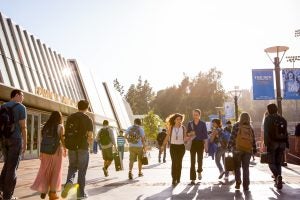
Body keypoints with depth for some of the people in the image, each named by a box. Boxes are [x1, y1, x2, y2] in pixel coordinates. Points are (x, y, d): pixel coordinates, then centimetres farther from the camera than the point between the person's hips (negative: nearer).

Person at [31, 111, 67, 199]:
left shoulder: (46, 126, 7)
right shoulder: (60, 127, -6)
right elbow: (62, 140, -8)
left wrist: (41, 152, 10)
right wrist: (65, 150, 7)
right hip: (56, 151, -4)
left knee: (45, 171, 12)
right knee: (55, 172, 6)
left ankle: (43, 191, 5)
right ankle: (52, 192, 8)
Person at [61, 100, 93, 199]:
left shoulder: (70, 117, 8)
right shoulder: (88, 119, -4)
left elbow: (66, 133, 5)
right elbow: (90, 137, -10)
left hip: (71, 147, 3)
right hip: (83, 147, -3)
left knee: (72, 167, 19)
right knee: (82, 170, 8)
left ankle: (69, 181, -10)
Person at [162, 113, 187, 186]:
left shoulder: (183, 128, 3)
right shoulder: (171, 128, 2)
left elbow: (185, 139, 2)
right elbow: (167, 137, 3)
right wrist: (163, 145, -5)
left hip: (181, 147, 1)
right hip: (173, 147, -1)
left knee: (179, 163, 6)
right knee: (174, 163, -10)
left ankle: (178, 178, 19)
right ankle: (174, 179, -7)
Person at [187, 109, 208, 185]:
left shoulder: (203, 124, 1)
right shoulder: (190, 123, 5)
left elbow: (205, 135, 1)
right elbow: (187, 134, 11)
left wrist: (206, 145, -3)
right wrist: (189, 134, -12)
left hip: (200, 143, -1)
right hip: (192, 143, 1)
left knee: (200, 159, 6)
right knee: (192, 161, -2)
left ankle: (199, 171, 38)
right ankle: (193, 178, 1)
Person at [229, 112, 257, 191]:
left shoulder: (236, 126, -1)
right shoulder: (250, 128, 9)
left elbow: (232, 137, -7)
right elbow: (253, 140, 8)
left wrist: (229, 146, -3)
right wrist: (254, 149, 15)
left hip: (238, 149, -3)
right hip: (248, 150, 3)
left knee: (237, 167, 11)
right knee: (246, 168, 10)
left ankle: (238, 183, 7)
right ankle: (246, 186, 6)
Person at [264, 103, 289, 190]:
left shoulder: (268, 119, -2)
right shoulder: (282, 119, 13)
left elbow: (266, 132, -11)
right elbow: (285, 133, 11)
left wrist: (267, 144, -13)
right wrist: (286, 144, 12)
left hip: (272, 143, -4)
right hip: (281, 143, 4)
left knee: (272, 162, 2)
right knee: (278, 163, 12)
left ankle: (277, 176, -24)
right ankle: (278, 182, 9)